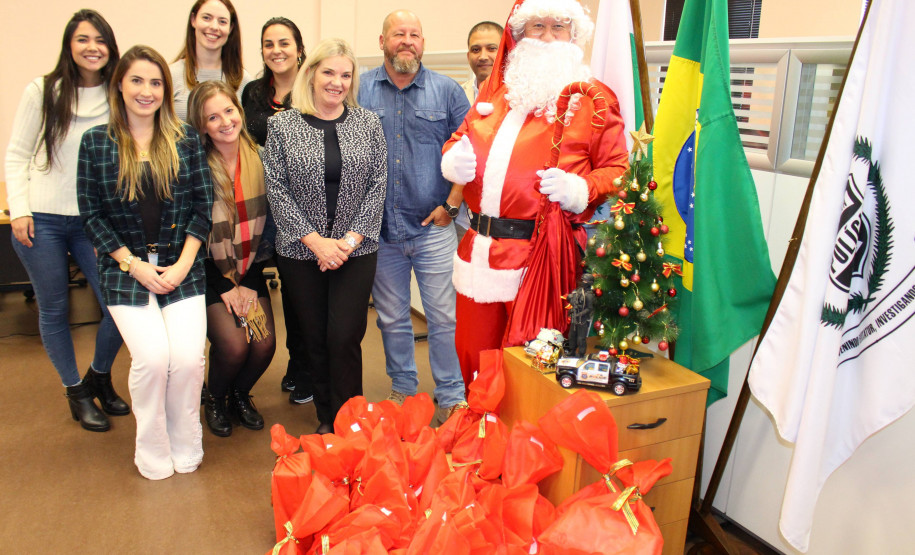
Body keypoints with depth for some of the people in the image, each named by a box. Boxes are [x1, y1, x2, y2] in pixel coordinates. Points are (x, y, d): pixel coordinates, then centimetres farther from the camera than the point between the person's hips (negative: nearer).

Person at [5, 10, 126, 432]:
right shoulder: (42, 92, -1)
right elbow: (17, 156, 2)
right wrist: (19, 210, -7)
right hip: (41, 221, -1)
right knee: (54, 311, 7)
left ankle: (99, 378, 25)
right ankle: (75, 392, 26)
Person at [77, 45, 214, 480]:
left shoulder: (186, 138, 5)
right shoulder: (96, 142, 4)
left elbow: (203, 205, 3)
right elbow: (91, 215, 2)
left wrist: (182, 264, -6)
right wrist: (135, 265, -7)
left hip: (181, 267, 1)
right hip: (125, 269, 0)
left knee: (188, 357, -14)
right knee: (152, 358, -16)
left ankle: (185, 449, 10)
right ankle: (153, 456, 7)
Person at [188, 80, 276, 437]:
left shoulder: (260, 160, -2)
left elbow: (267, 223, 4)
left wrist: (250, 282, -2)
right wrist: (225, 286, -9)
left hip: (249, 271, 3)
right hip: (210, 272, -3)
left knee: (265, 344, -12)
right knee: (233, 345, -19)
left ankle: (240, 394, 20)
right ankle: (215, 399, 14)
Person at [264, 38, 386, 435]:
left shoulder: (368, 124, 4)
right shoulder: (282, 126, 1)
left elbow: (378, 186, 1)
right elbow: (277, 190, -3)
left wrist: (349, 240, -8)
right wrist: (316, 241, -11)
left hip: (356, 250, 0)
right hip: (301, 252, 1)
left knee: (345, 338, -6)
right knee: (315, 339, 7)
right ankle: (325, 420, 24)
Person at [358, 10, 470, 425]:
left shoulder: (447, 91, 4)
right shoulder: (360, 89, 5)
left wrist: (451, 205, -4)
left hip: (433, 227, -1)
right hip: (380, 229, 2)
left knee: (444, 316, 2)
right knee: (391, 317, 13)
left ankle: (452, 396, 17)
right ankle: (402, 388, 30)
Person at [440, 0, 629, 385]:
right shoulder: (494, 89, 18)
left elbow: (616, 169, 0)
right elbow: (461, 138, 27)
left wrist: (579, 190, -20)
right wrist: (453, 159, 3)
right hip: (479, 250, 5)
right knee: (473, 354, 14)